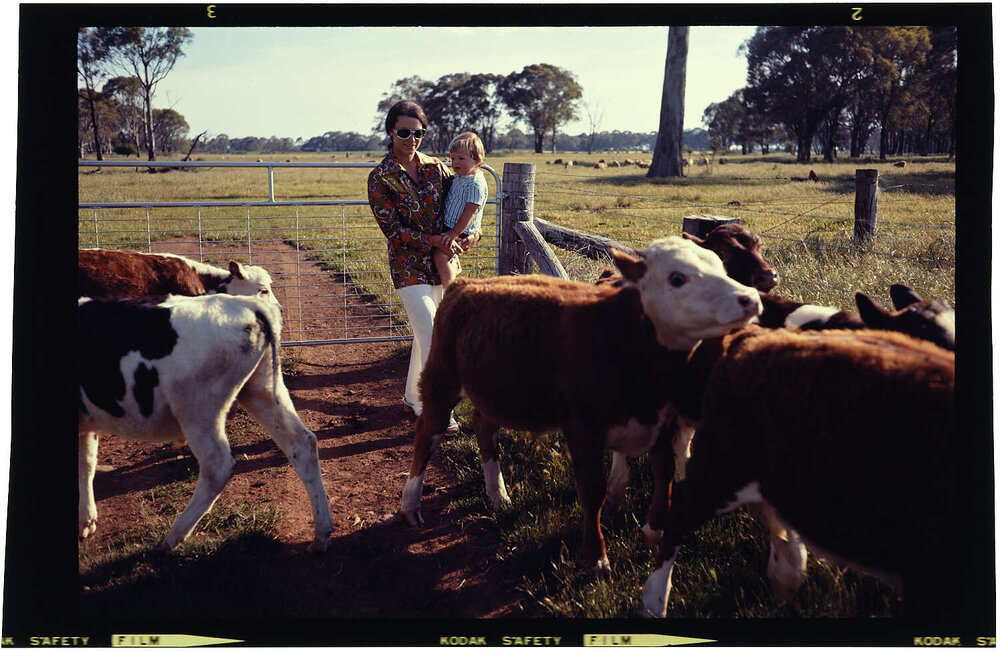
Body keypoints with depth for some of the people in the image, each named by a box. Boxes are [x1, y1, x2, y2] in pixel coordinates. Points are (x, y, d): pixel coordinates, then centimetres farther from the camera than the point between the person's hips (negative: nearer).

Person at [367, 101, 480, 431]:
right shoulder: (380, 178, -9)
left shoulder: (435, 167, 4)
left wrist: (470, 235, -9)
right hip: (409, 267, -5)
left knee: (426, 334, 15)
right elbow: (393, 229, -12)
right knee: (431, 338, -9)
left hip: (441, 264, 5)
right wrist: (435, 240, -22)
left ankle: (414, 396, 32)